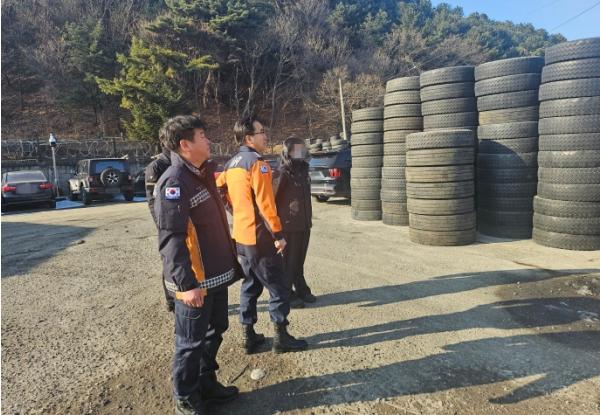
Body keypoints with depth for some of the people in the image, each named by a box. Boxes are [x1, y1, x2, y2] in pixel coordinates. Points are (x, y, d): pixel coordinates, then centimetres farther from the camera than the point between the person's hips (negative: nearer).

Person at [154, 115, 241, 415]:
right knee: (191, 342, 8)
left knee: (214, 333, 22)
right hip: (196, 282, -9)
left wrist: (229, 264, 20)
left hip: (216, 275, 9)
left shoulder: (202, 174, 10)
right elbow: (171, 240, -25)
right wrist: (186, 284, -26)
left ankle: (206, 384, 41)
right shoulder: (174, 183, -20)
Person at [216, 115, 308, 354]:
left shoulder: (231, 164, 10)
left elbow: (218, 188, 16)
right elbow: (265, 203, -20)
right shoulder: (257, 163, -16)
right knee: (278, 289, 4)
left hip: (241, 237, 9)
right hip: (260, 237, -9)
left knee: (250, 285, 17)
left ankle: (249, 336, 24)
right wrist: (278, 234, -15)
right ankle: (281, 338, 13)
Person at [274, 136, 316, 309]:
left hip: (304, 225, 8)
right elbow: (273, 199, -18)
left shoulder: (303, 171, 11)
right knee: (288, 262, 4)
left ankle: (301, 290, 31)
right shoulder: (283, 173, -15)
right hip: (289, 226, -8)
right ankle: (287, 295, 15)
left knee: (299, 260, 18)